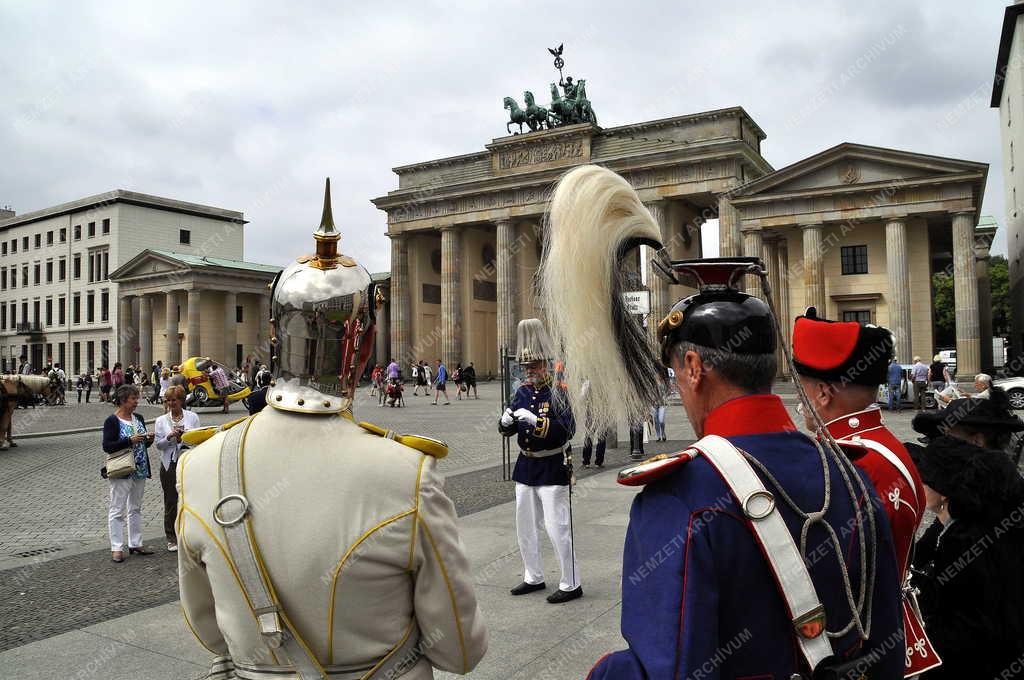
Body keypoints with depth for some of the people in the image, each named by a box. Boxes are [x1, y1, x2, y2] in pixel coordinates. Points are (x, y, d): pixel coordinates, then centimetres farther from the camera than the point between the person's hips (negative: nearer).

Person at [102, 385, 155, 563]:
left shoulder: (138, 418, 11)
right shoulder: (112, 421, -9)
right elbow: (107, 446, -16)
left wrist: (148, 439, -3)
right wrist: (130, 441, -24)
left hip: (140, 471, 7)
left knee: (136, 508, 13)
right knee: (117, 509, -1)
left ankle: (136, 544, 21)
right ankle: (116, 548, 5)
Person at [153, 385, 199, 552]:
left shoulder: (192, 417, 5)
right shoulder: (161, 421, 7)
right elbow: (158, 445, 1)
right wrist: (170, 437, -17)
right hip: (169, 464, 1)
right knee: (170, 502, 5)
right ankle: (171, 539, 16)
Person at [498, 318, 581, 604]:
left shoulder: (558, 391, -12)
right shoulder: (523, 392, 7)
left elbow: (566, 430, -20)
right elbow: (506, 430, 6)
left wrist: (536, 420, -31)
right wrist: (506, 421, -17)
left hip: (552, 468, -7)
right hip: (526, 465, 7)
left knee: (557, 527, -2)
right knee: (525, 526, 15)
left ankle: (571, 585, 12)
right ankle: (533, 577, 31)